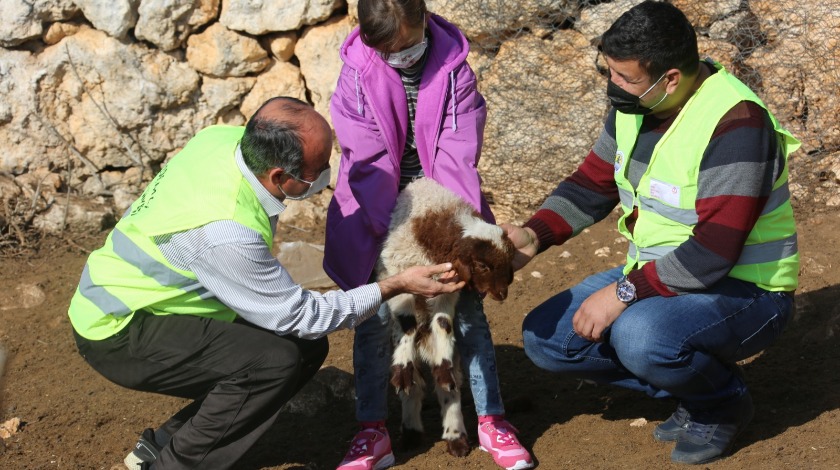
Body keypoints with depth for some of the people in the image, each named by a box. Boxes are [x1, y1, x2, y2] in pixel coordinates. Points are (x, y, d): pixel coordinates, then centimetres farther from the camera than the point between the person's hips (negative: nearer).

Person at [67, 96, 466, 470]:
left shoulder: (228, 136, -13)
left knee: (307, 347, 2)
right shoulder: (226, 232, -34)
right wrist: (395, 287, -16)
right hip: (118, 334, -9)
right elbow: (299, 316, -20)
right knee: (276, 360, -26)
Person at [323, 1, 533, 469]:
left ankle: (492, 419, 13)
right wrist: (396, 230, -22)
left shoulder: (453, 69, -10)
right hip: (379, 209, 0)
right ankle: (373, 432, 9)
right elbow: (368, 160, -15)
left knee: (468, 308, 1)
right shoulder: (358, 74, -11)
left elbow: (458, 153, -15)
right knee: (374, 315, -1)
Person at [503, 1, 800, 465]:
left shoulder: (735, 123, -27)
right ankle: (686, 382, 9)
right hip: (656, 276, 8)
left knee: (640, 336, -37)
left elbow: (714, 252, -30)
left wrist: (624, 293, -27)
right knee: (544, 336, -1)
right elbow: (591, 185, 8)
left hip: (741, 290, -8)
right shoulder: (633, 106, -2)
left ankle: (722, 401, -3)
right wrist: (533, 235, -9)